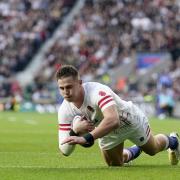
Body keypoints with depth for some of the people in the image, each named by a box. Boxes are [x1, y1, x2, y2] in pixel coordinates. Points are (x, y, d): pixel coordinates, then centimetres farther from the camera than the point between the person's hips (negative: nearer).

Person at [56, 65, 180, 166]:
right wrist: (75, 131, -47)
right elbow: (65, 151, -27)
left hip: (131, 120, -4)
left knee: (152, 150, 22)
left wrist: (87, 138, -69)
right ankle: (134, 152, 52)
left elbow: (113, 120, -63)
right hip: (108, 131, 4)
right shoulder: (65, 111, -29)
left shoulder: (97, 92, -46)